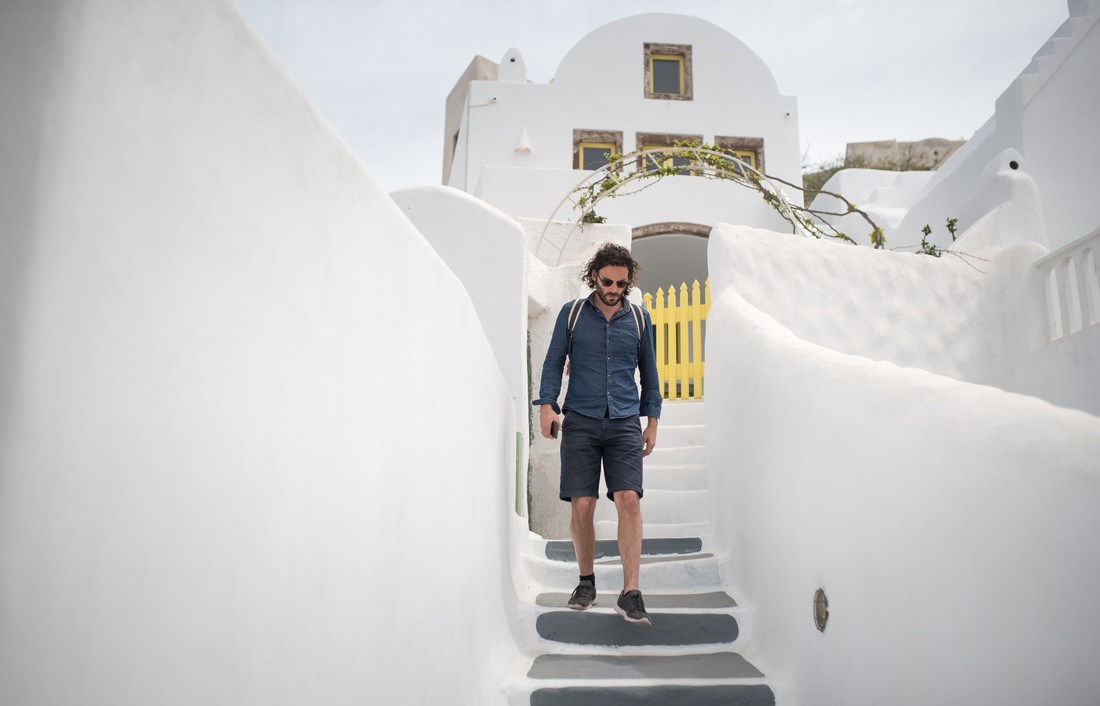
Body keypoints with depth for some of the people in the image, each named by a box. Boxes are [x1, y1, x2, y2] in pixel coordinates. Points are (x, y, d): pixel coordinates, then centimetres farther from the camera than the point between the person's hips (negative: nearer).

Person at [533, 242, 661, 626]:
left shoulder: (639, 318, 12)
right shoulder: (571, 313, 8)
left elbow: (649, 372, 18)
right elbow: (553, 362, 9)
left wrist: (652, 421, 15)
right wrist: (546, 404, -5)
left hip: (625, 423, 1)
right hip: (580, 422, 0)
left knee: (629, 500, -13)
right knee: (582, 504, -1)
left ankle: (630, 593, -9)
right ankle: (586, 582, 18)